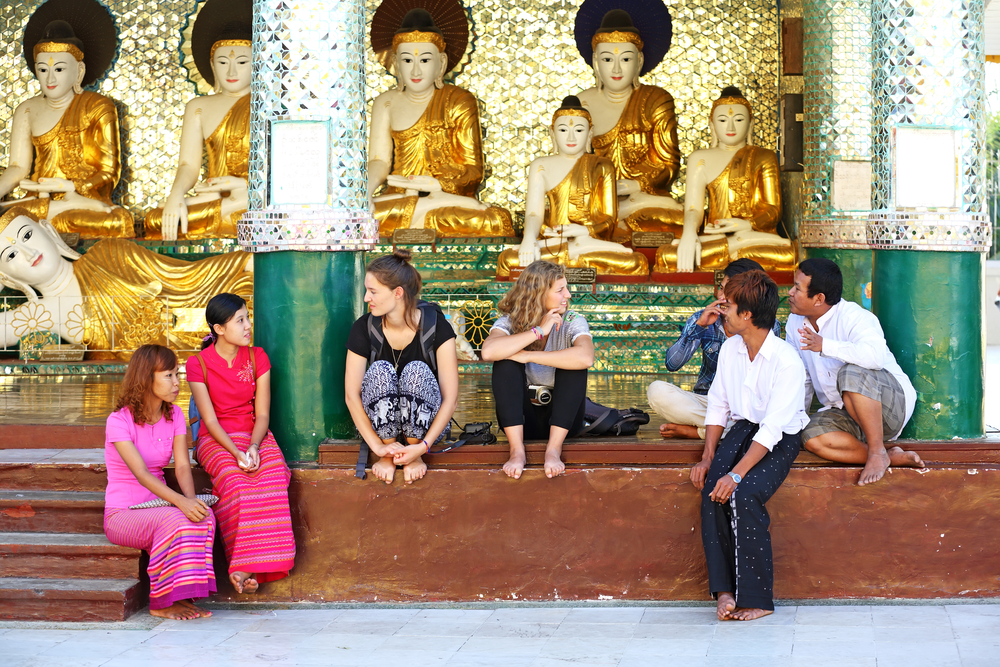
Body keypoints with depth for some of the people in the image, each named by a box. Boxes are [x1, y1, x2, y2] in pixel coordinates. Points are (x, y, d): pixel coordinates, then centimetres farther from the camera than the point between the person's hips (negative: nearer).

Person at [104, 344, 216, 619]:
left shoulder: (174, 416, 5)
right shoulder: (119, 421, -15)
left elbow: (182, 466, -6)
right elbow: (141, 473, -27)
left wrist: (192, 499, -28)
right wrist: (180, 501, -42)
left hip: (156, 507, 5)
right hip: (122, 514, -5)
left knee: (204, 516, -27)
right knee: (173, 521, -35)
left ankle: (182, 596, -22)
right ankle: (161, 603, -22)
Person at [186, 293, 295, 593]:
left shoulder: (257, 358, 4)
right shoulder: (198, 363, -4)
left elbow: (262, 414, 1)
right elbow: (210, 419, -8)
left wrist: (253, 448, -19)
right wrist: (237, 453, -23)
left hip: (255, 435, 2)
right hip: (216, 440, -2)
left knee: (271, 478, -31)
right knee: (235, 482, -35)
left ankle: (246, 567, -31)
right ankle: (245, 565, -29)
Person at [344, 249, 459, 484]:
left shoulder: (435, 326, -16)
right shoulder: (364, 328, -10)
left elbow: (450, 398, -17)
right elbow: (351, 394, -11)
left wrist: (423, 446, -27)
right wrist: (377, 446, -23)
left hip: (427, 422, -1)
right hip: (381, 422, 1)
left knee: (417, 371, -31)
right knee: (380, 370, -29)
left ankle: (415, 457, -15)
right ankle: (387, 455, -14)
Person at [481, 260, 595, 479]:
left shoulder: (572, 322, -9)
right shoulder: (509, 321, -7)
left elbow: (585, 358, -34)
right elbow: (488, 351, -32)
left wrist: (528, 356, -30)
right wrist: (538, 331, -28)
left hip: (561, 417, 0)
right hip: (520, 416, 1)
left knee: (573, 364, -24)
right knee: (505, 362, -23)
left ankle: (554, 449, -27)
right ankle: (517, 450, -29)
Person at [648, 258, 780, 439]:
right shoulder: (701, 320, -2)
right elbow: (672, 365, -12)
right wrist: (699, 326, -21)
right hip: (705, 400, 1)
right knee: (657, 390, -26)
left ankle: (693, 431, -21)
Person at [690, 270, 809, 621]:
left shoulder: (787, 361, -20)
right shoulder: (730, 348, 2)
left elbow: (772, 429, -25)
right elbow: (718, 405, 9)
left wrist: (737, 474, -31)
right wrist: (708, 457, -4)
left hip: (780, 438, -6)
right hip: (742, 428, 6)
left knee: (744, 495, -30)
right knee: (712, 491, -23)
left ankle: (757, 598, -19)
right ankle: (724, 589, -18)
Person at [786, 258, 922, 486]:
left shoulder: (852, 317, -19)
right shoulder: (795, 323, 5)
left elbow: (875, 355, -41)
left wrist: (825, 346, -41)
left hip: (892, 403, -7)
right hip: (845, 415, 7)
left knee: (852, 373, -38)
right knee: (812, 436, -27)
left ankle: (878, 452, -25)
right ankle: (894, 458, -21)